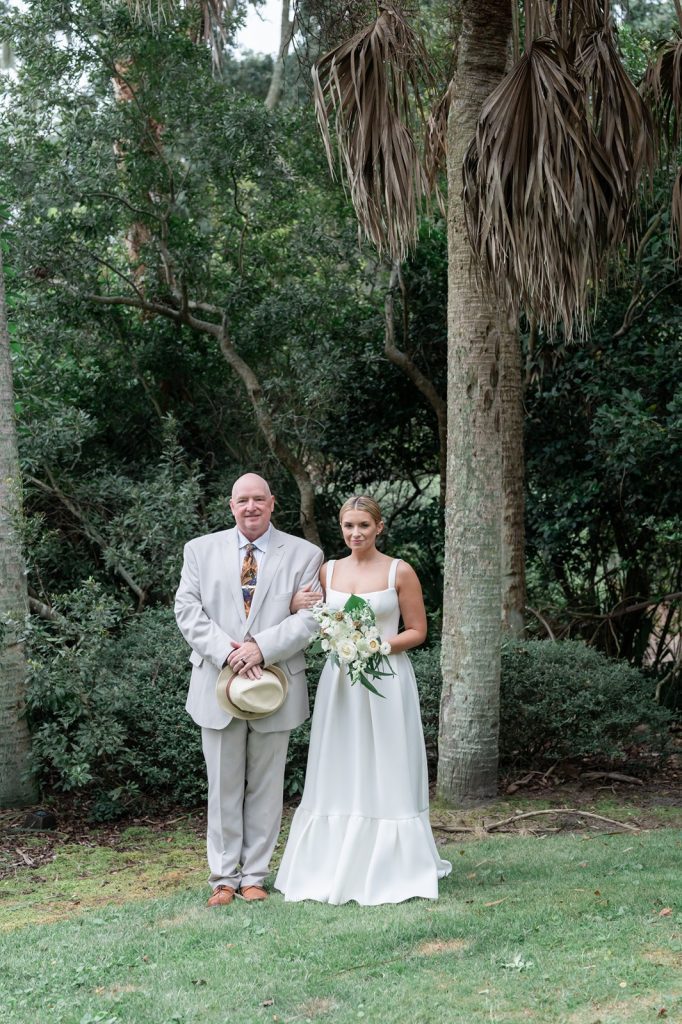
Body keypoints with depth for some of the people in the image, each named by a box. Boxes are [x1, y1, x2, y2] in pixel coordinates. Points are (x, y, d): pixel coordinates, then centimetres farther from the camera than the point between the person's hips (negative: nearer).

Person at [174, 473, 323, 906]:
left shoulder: (304, 554, 3)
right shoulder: (201, 550, 7)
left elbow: (309, 617, -5)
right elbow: (188, 610, -1)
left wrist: (261, 647, -18)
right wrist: (228, 652, -15)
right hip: (218, 686, 1)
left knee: (266, 786, 7)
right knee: (223, 786, 6)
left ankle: (254, 876, 16)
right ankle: (224, 877, 15)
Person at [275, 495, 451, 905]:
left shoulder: (400, 571, -3)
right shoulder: (328, 571, 9)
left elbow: (417, 631, -1)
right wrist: (296, 607, -6)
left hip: (386, 682, -4)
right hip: (339, 681, 4)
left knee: (385, 777, -1)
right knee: (338, 777, 5)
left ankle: (388, 870, 9)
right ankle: (337, 870, 12)